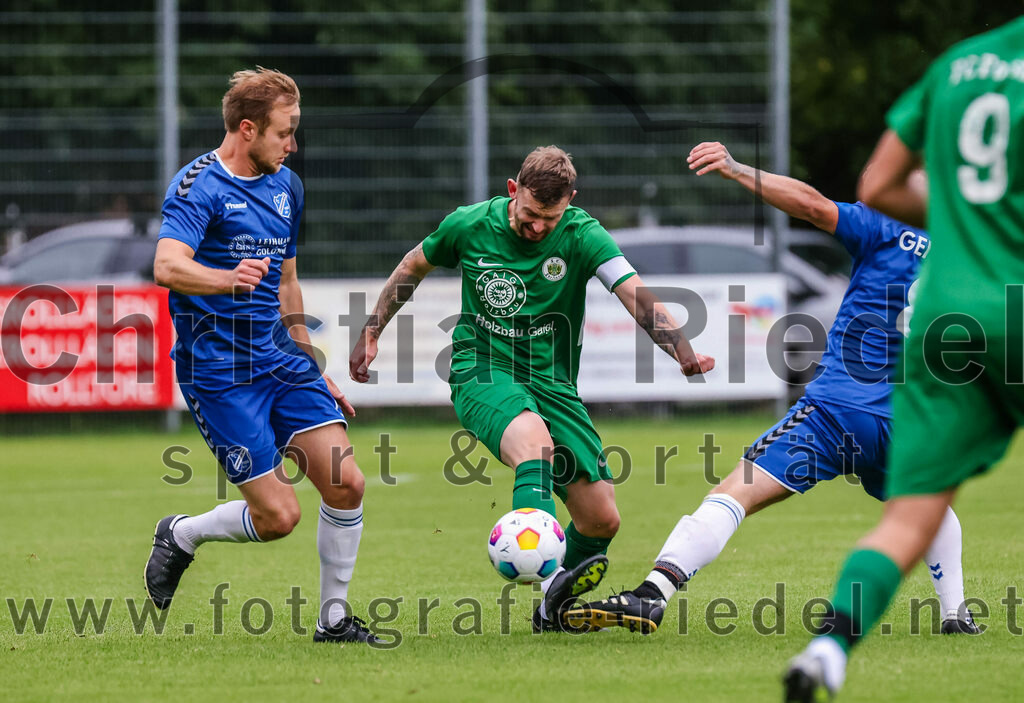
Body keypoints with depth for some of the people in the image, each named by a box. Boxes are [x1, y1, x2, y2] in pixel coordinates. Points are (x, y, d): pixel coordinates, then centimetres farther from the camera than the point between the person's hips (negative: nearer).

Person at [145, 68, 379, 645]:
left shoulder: (285, 186, 13)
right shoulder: (200, 186, -13)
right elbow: (168, 267, -30)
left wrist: (313, 372, 25)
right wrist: (228, 279, -50)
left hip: (280, 359, 7)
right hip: (218, 373, -7)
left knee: (346, 484, -7)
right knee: (278, 515, -10)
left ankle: (334, 618, 8)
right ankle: (180, 535, 18)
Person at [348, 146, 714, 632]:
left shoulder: (582, 235, -9)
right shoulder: (469, 226, -5)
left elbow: (636, 295, -22)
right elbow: (413, 267, 15)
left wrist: (683, 353, -38)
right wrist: (371, 332, 15)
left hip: (552, 385, 3)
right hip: (482, 374, -3)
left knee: (602, 520, -2)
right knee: (535, 440, -38)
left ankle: (553, 609, 26)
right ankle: (548, 579, -54)